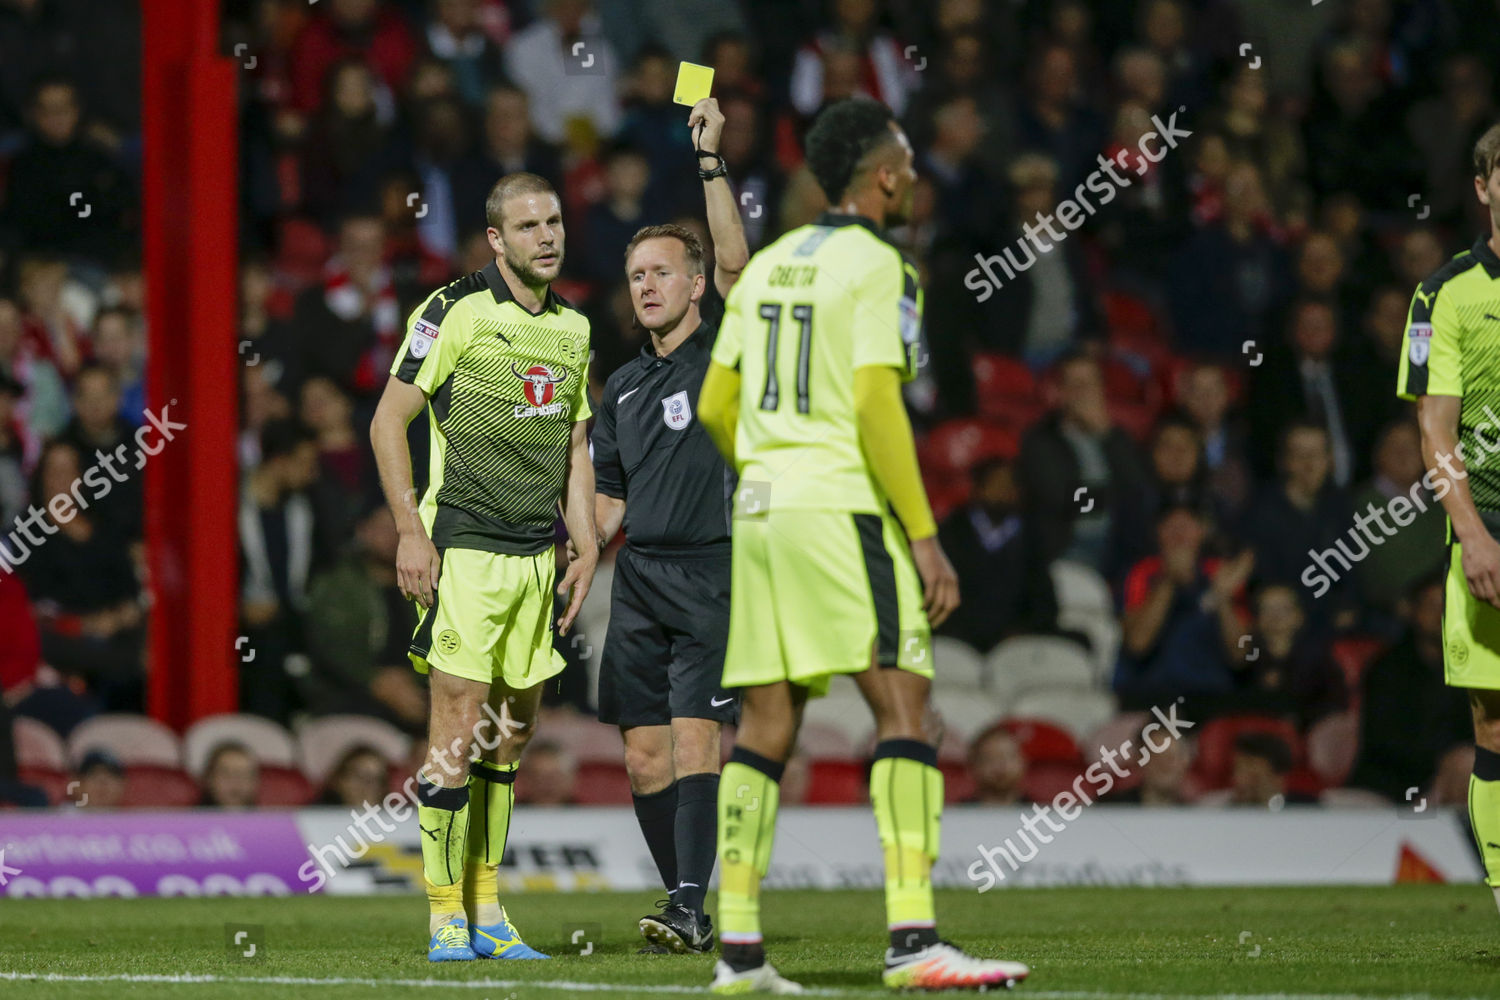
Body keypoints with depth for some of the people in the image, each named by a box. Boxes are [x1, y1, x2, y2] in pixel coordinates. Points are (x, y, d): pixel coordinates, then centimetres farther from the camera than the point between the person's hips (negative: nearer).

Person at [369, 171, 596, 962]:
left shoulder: (573, 328, 14)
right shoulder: (456, 311, -7)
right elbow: (388, 421, -6)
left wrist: (587, 548, 13)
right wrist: (410, 531, -13)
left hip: (537, 554, 6)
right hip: (464, 547, -6)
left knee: (511, 731, 8)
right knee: (458, 723, -10)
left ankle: (487, 911, 16)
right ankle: (447, 915, -6)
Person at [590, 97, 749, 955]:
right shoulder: (624, 386, 18)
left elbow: (735, 266, -16)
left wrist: (711, 159, -18)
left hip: (707, 576, -6)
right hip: (638, 579, 6)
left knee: (694, 739, -15)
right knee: (645, 755, 2)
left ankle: (688, 905, -20)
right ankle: (691, 915, 9)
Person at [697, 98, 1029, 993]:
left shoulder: (766, 266, 16)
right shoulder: (875, 268, -6)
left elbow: (715, 406, 17)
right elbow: (877, 409, -15)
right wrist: (925, 538, -13)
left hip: (760, 509, 8)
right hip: (843, 507, -8)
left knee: (767, 724, 8)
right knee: (903, 704, -10)